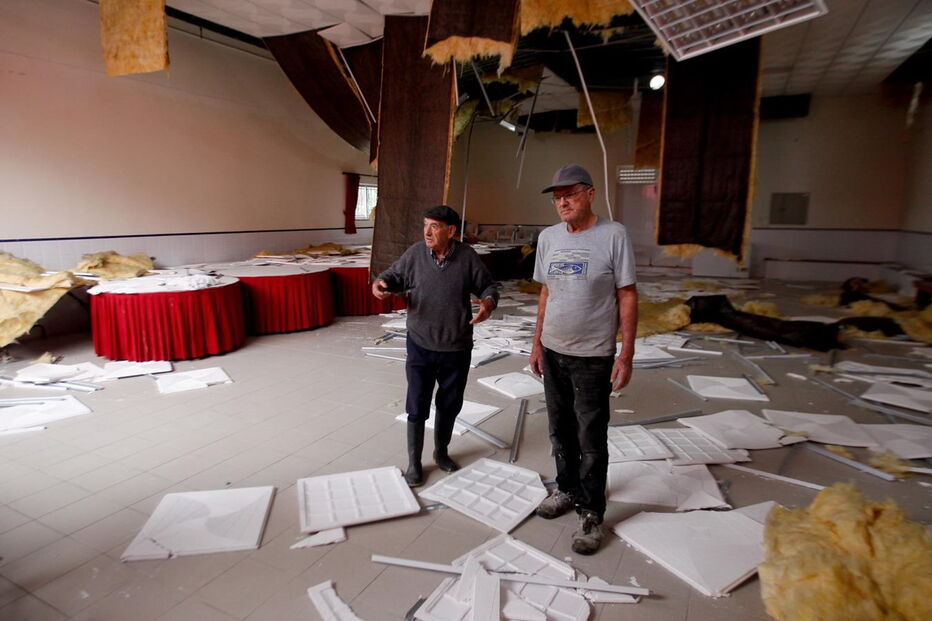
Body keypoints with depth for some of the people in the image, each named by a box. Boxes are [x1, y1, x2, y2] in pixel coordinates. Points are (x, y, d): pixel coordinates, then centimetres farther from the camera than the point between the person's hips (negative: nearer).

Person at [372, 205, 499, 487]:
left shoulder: (467, 257, -7)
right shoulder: (415, 253, -5)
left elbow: (487, 285, 3)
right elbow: (395, 276, 6)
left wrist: (489, 301, -19)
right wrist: (381, 282, -17)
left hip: (457, 349, 1)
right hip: (420, 347, 0)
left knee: (450, 404, 17)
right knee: (417, 407, 5)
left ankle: (441, 451, 41)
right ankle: (414, 462, 24)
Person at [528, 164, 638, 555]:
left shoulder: (612, 235, -10)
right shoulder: (548, 237, 5)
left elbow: (627, 296, -9)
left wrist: (626, 353, -13)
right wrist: (537, 342, 12)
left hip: (592, 356, -5)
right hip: (553, 352, 5)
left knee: (591, 439, 4)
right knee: (560, 431, 18)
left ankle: (591, 514, 20)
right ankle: (568, 490, 38)